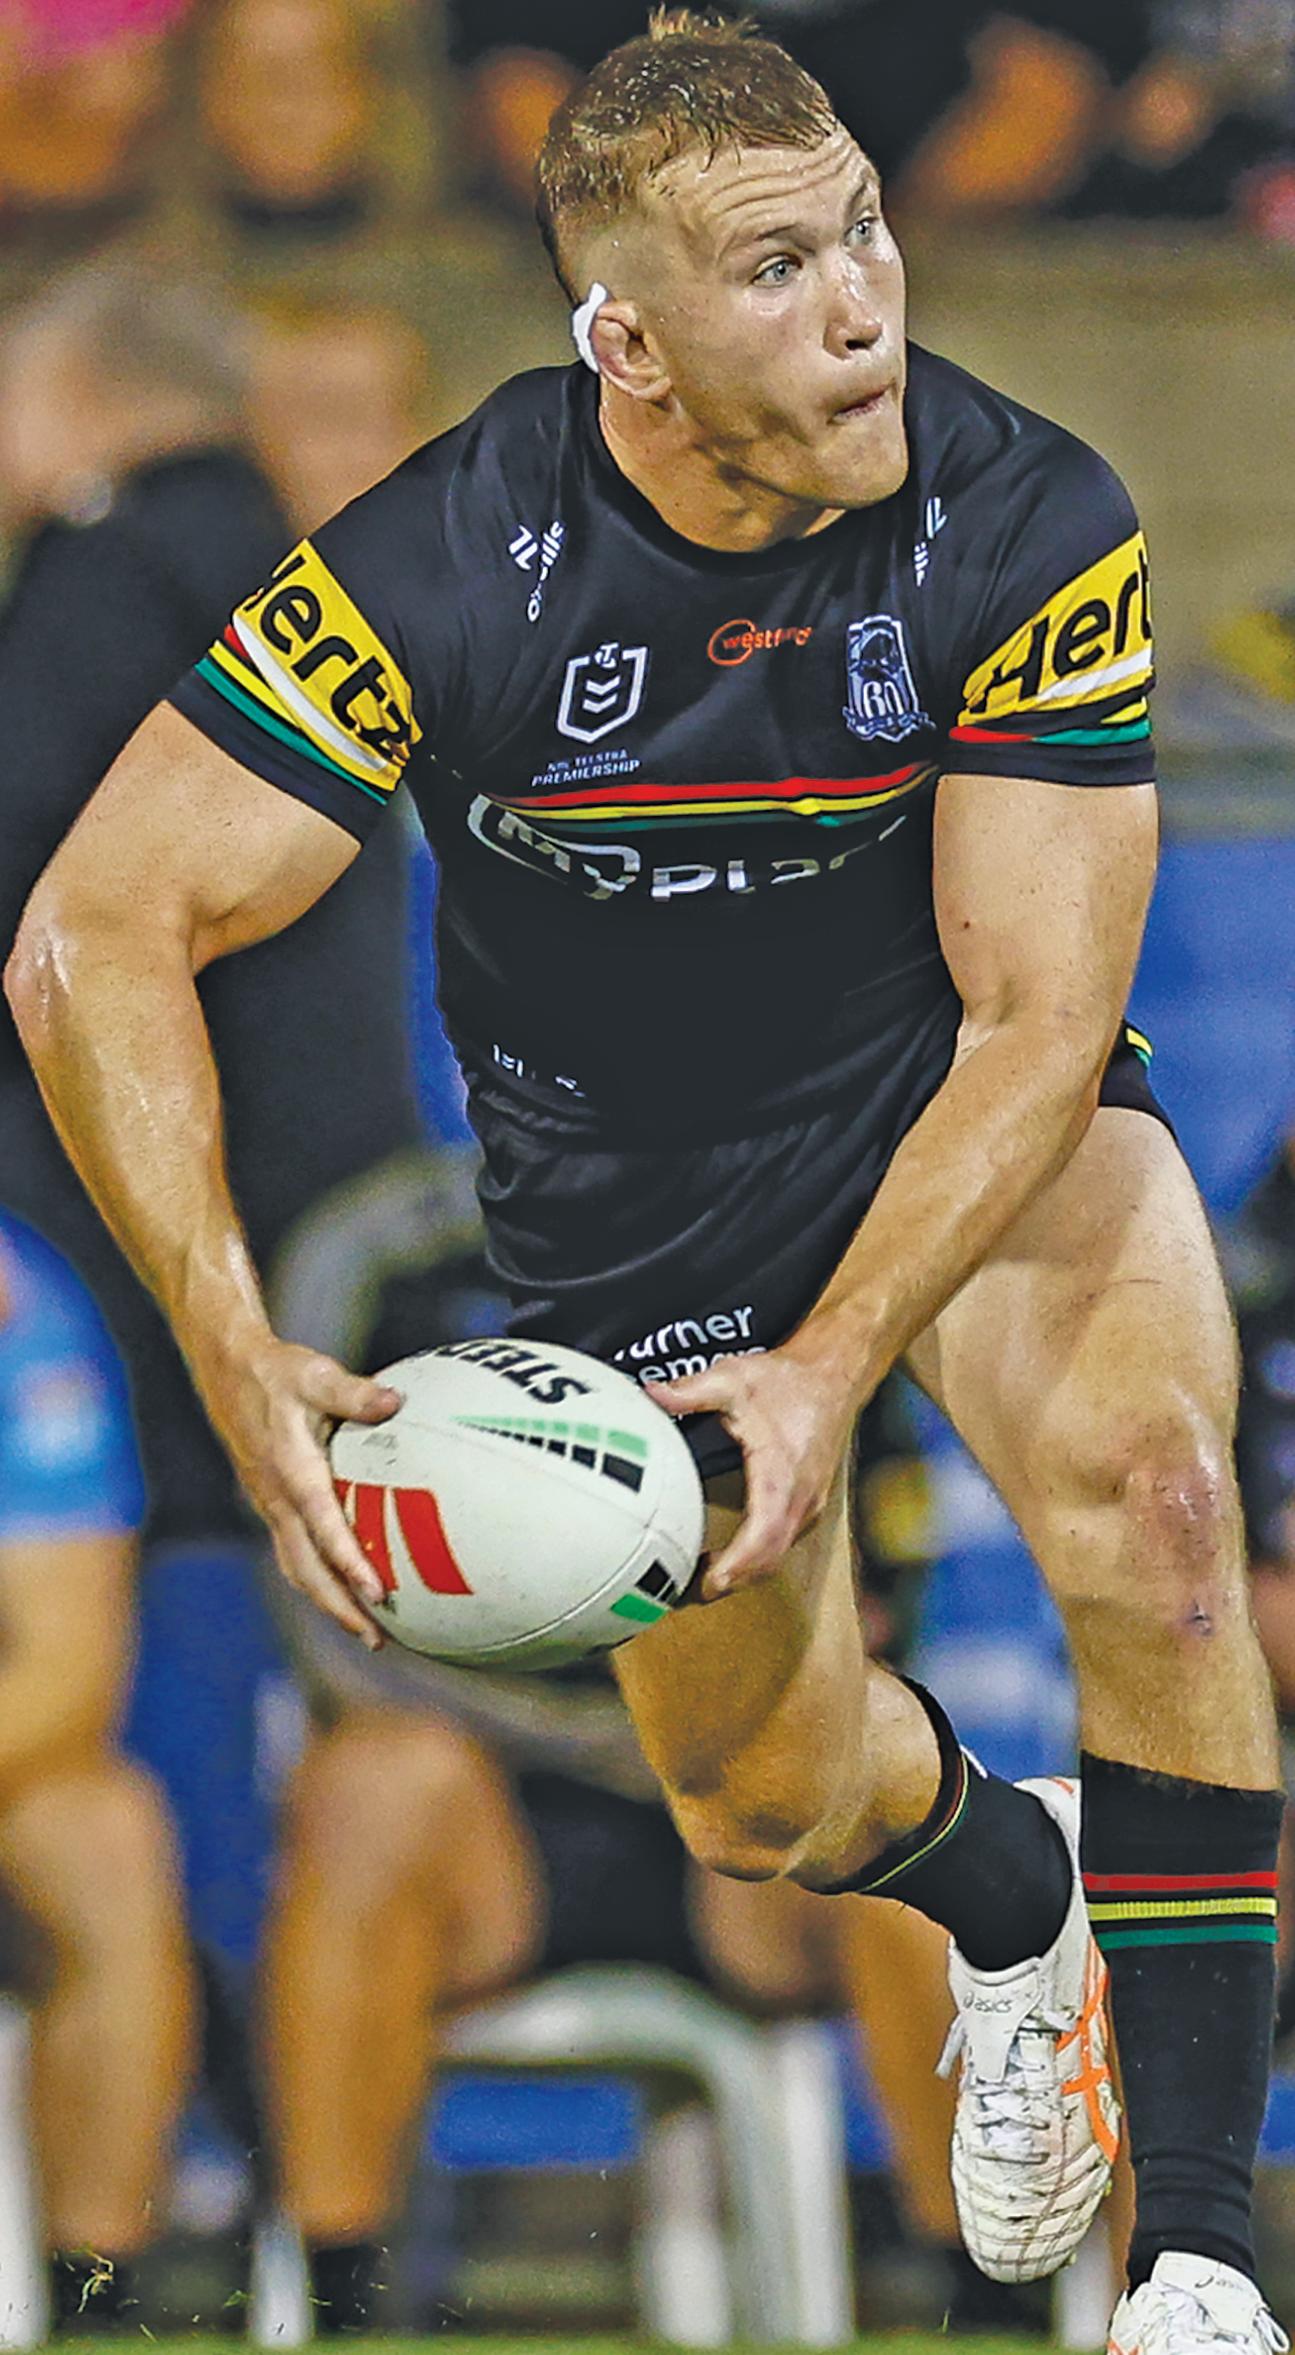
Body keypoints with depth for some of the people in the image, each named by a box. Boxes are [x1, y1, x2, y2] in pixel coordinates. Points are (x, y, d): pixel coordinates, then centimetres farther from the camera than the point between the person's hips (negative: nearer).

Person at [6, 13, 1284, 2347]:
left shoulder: (1026, 529, -26)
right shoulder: (445, 572, -28)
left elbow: (1035, 1016, -24)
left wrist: (836, 1364, -36)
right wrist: (234, 1354, -36)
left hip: (966, 1119, -1)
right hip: (631, 1186, 1)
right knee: (766, 1795, 6)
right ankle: (1012, 1898, 47)